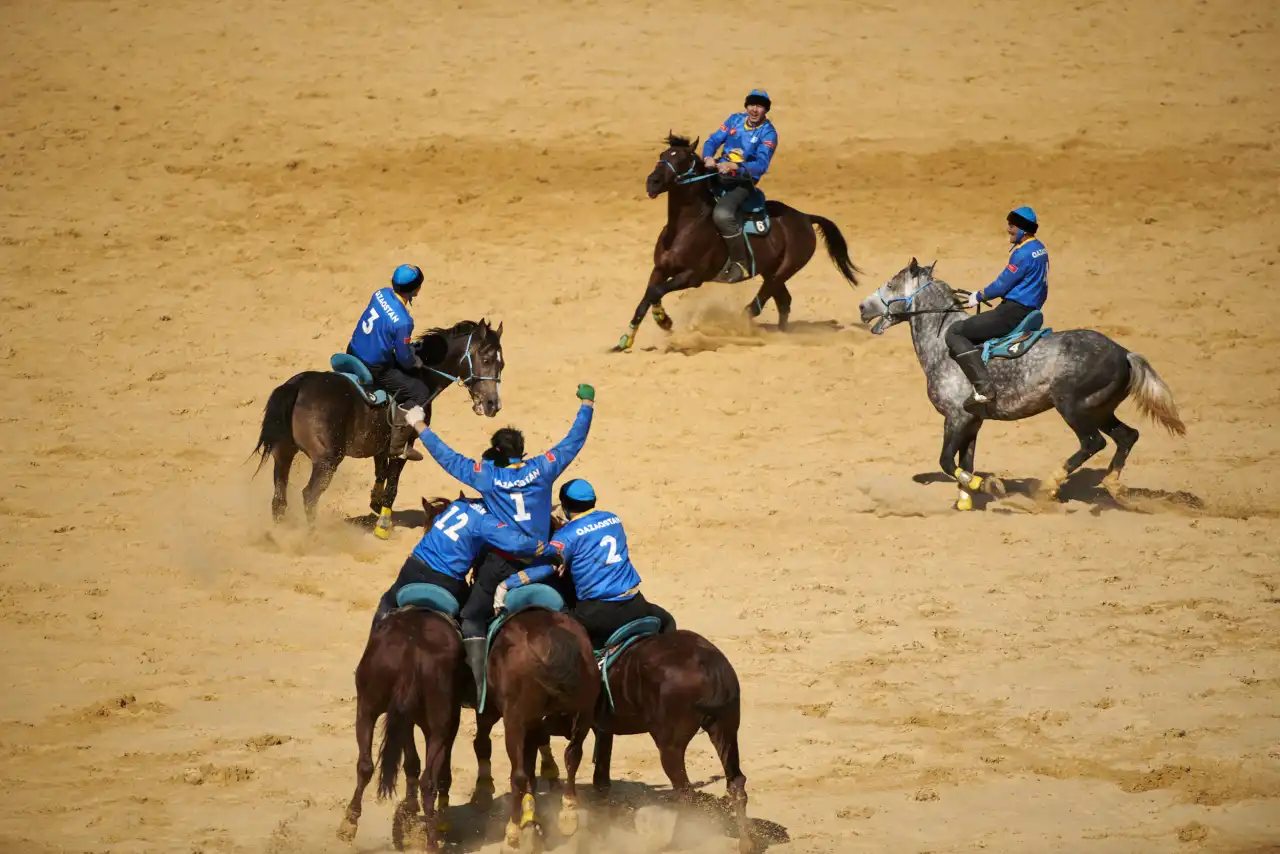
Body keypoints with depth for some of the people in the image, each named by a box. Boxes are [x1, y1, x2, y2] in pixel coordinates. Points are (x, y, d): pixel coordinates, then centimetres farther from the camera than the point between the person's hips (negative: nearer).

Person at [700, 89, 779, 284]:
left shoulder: (768, 133, -7)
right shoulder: (735, 120, 9)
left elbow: (761, 165, -19)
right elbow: (713, 141, 4)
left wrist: (733, 166, -34)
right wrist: (708, 158, -19)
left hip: (742, 183, -7)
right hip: (719, 175, 7)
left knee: (722, 214, -32)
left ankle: (741, 265, -21)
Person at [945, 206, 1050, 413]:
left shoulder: (1023, 254, -17)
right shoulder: (1039, 249, 14)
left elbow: (1002, 285, -14)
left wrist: (979, 296, 2)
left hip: (1013, 312, -11)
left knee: (955, 333, -12)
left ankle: (983, 387, -25)